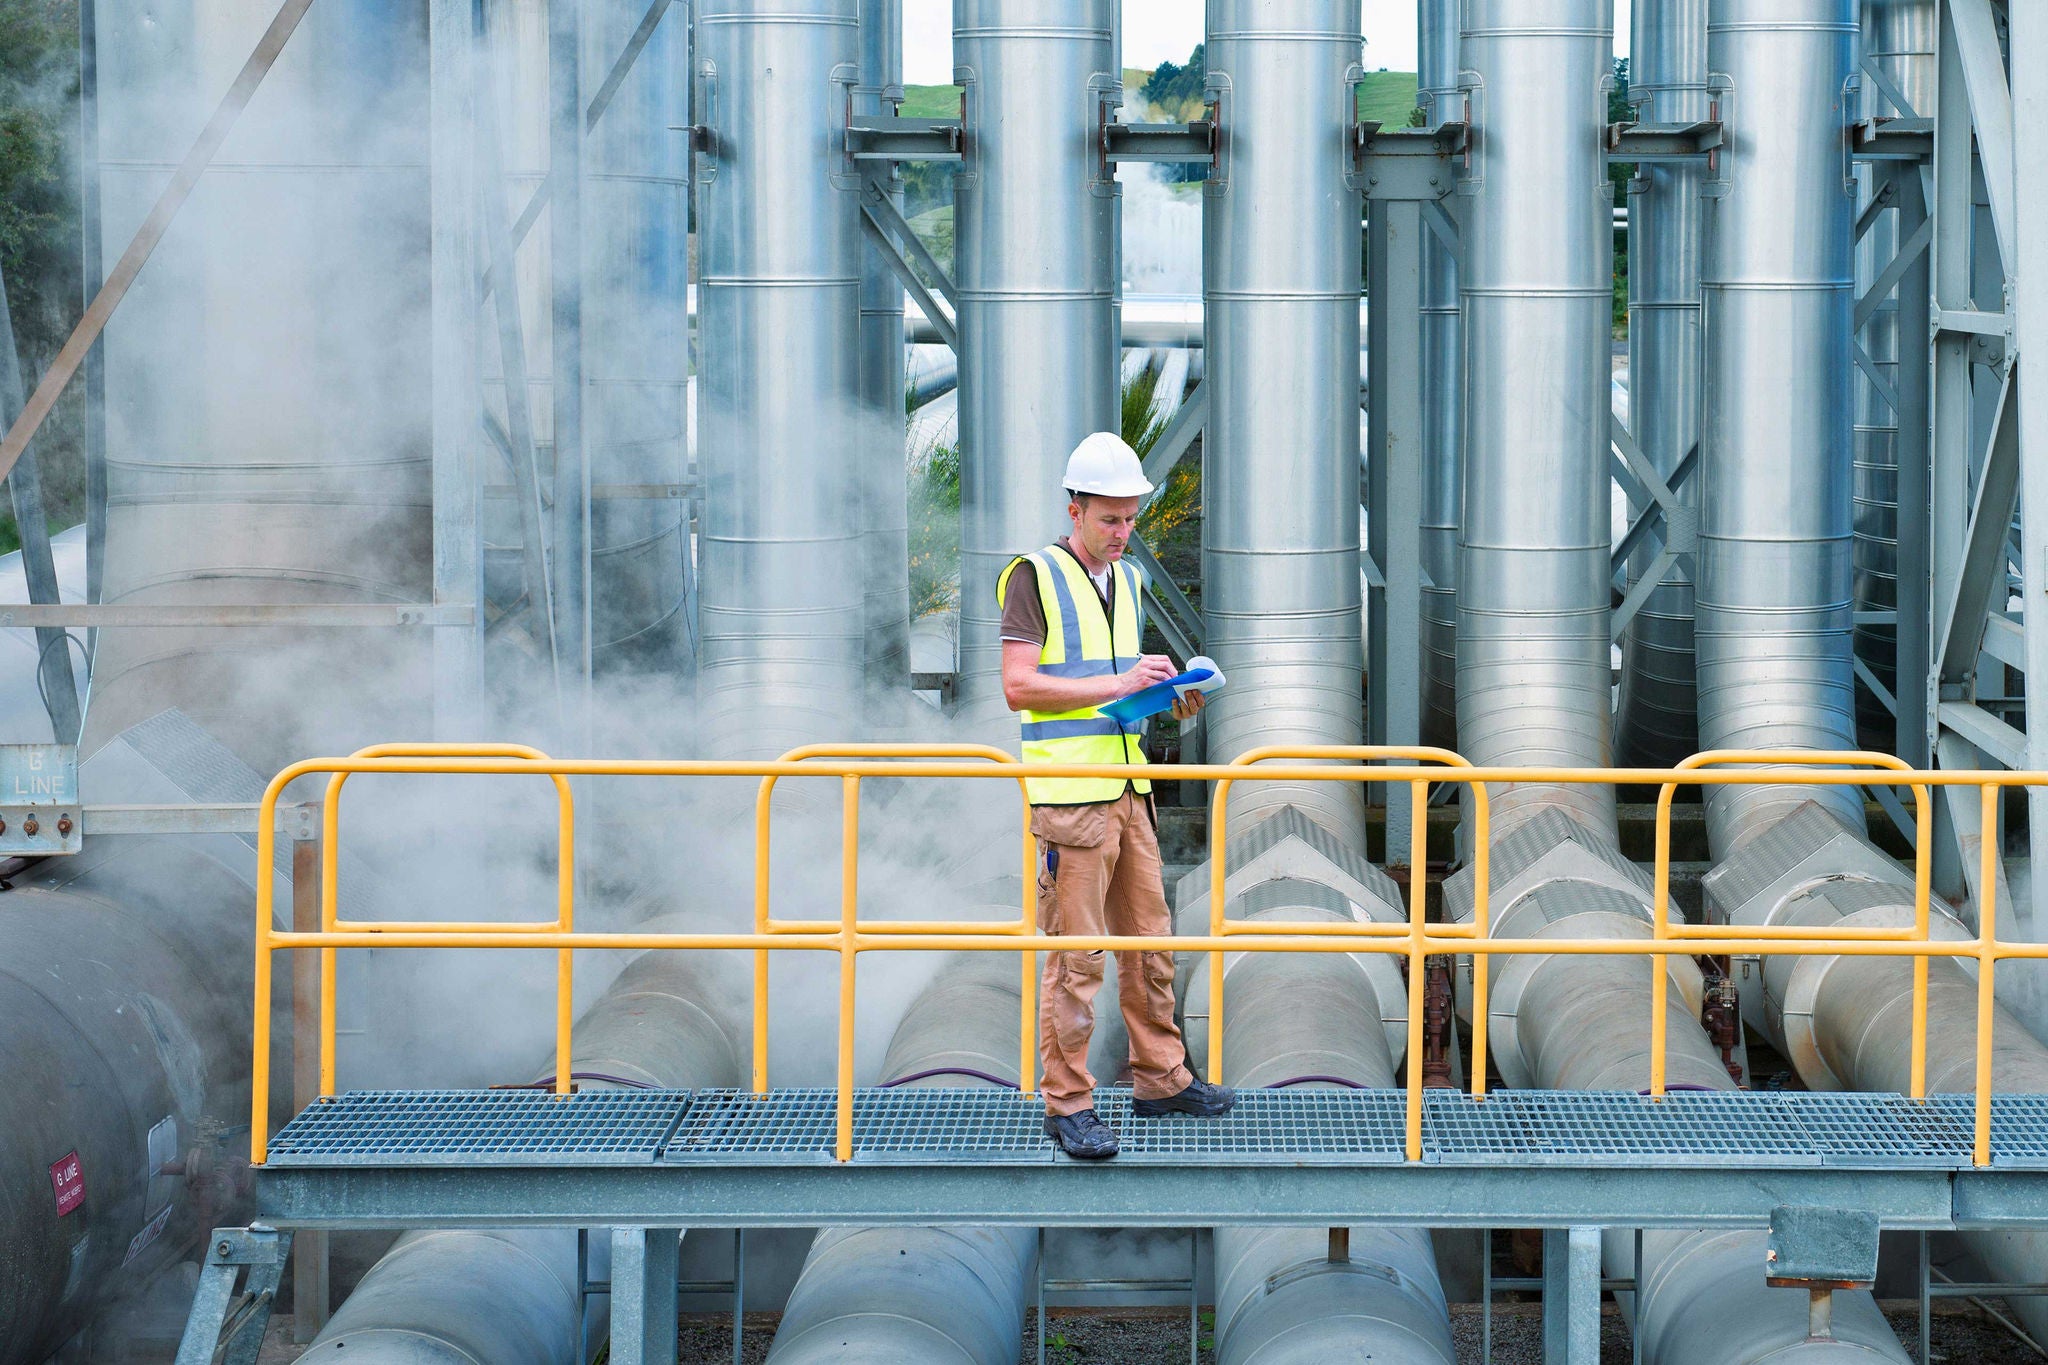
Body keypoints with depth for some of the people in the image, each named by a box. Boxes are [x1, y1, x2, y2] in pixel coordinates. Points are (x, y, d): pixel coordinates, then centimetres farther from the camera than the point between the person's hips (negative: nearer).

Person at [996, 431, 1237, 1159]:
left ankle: (1161, 1079, 25)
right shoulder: (1036, 578, -7)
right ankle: (1068, 1104, 0)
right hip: (1069, 795, -8)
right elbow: (1018, 686, -14)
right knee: (1074, 956, -5)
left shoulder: (1128, 581, 17)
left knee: (1149, 940, 14)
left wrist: (1170, 697, 6)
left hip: (1128, 790, 8)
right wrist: (1117, 684, -18)